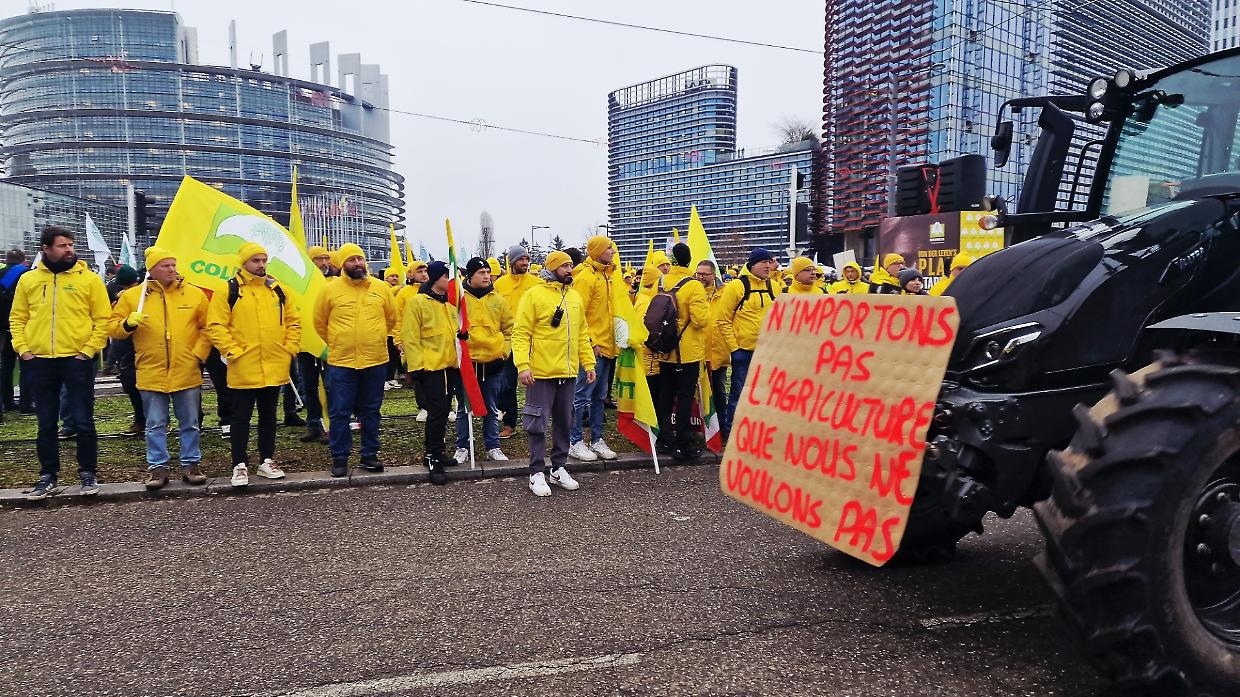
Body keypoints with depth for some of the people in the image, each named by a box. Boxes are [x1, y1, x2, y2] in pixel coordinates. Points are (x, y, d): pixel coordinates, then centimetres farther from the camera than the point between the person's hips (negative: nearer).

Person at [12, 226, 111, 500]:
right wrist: (23, 349, 1)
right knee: (46, 423, 10)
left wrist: (89, 350, -9)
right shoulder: (28, 279, 8)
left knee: (83, 421, 2)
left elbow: (103, 319, -2)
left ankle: (87, 474, 14)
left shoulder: (89, 279, -1)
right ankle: (48, 476, 21)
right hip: (40, 361, 3)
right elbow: (17, 318, 12)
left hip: (77, 359, -3)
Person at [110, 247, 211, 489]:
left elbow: (207, 327, 7)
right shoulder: (131, 296, 1)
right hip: (151, 375, 0)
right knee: (155, 425, 8)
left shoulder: (194, 294, 2)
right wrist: (128, 324, -15)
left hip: (187, 374, 1)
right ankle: (157, 467, 18)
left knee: (190, 423, 9)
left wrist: (199, 354, -1)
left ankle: (191, 464, 20)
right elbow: (112, 326, 5)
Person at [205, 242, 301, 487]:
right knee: (241, 417, 5)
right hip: (244, 370, -4)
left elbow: (293, 320, 13)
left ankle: (267, 460, 25)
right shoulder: (228, 290, -5)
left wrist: (290, 348, 4)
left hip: (274, 368, 4)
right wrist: (232, 352, -14)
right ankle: (240, 465, 14)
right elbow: (215, 325, -8)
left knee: (268, 415, 14)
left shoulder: (277, 289, 9)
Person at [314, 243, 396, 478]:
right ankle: (339, 458, 14)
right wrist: (336, 344, 10)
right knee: (340, 412, 2)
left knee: (371, 411, 12)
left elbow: (391, 318, 15)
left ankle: (370, 454, 23)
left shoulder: (381, 288, 2)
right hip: (341, 362, -2)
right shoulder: (330, 290, -3)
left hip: (376, 361, 2)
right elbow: (319, 323, 8)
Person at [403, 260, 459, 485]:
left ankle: (434, 452, 24)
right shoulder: (417, 302, -8)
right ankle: (434, 459, 2)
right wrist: (416, 367, -15)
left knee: (443, 412, 12)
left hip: (451, 366, 7)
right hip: (430, 368, -7)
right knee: (437, 413, -7)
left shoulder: (450, 303, 13)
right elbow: (410, 338, -11)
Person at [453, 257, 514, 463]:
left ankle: (492, 446, 22)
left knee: (492, 410, 11)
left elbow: (509, 328, 13)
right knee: (463, 409, 7)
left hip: (493, 362, 3)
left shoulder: (498, 300, 6)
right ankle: (462, 447, 19)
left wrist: (505, 350, 5)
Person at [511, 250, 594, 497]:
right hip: (541, 373, -6)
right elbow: (521, 333, -11)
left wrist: (589, 363, 12)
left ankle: (559, 469, 26)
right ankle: (537, 473, 12)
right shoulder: (534, 295, -7)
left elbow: (582, 334, 17)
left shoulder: (574, 296, 12)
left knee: (564, 422, 13)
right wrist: (523, 366, -20)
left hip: (569, 372, 6)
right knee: (538, 423, 1)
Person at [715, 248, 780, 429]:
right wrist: (733, 347, -11)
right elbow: (722, 320, -8)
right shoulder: (736, 286, -9)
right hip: (743, 351, -5)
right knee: (739, 394, 3)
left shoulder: (773, 287, 7)